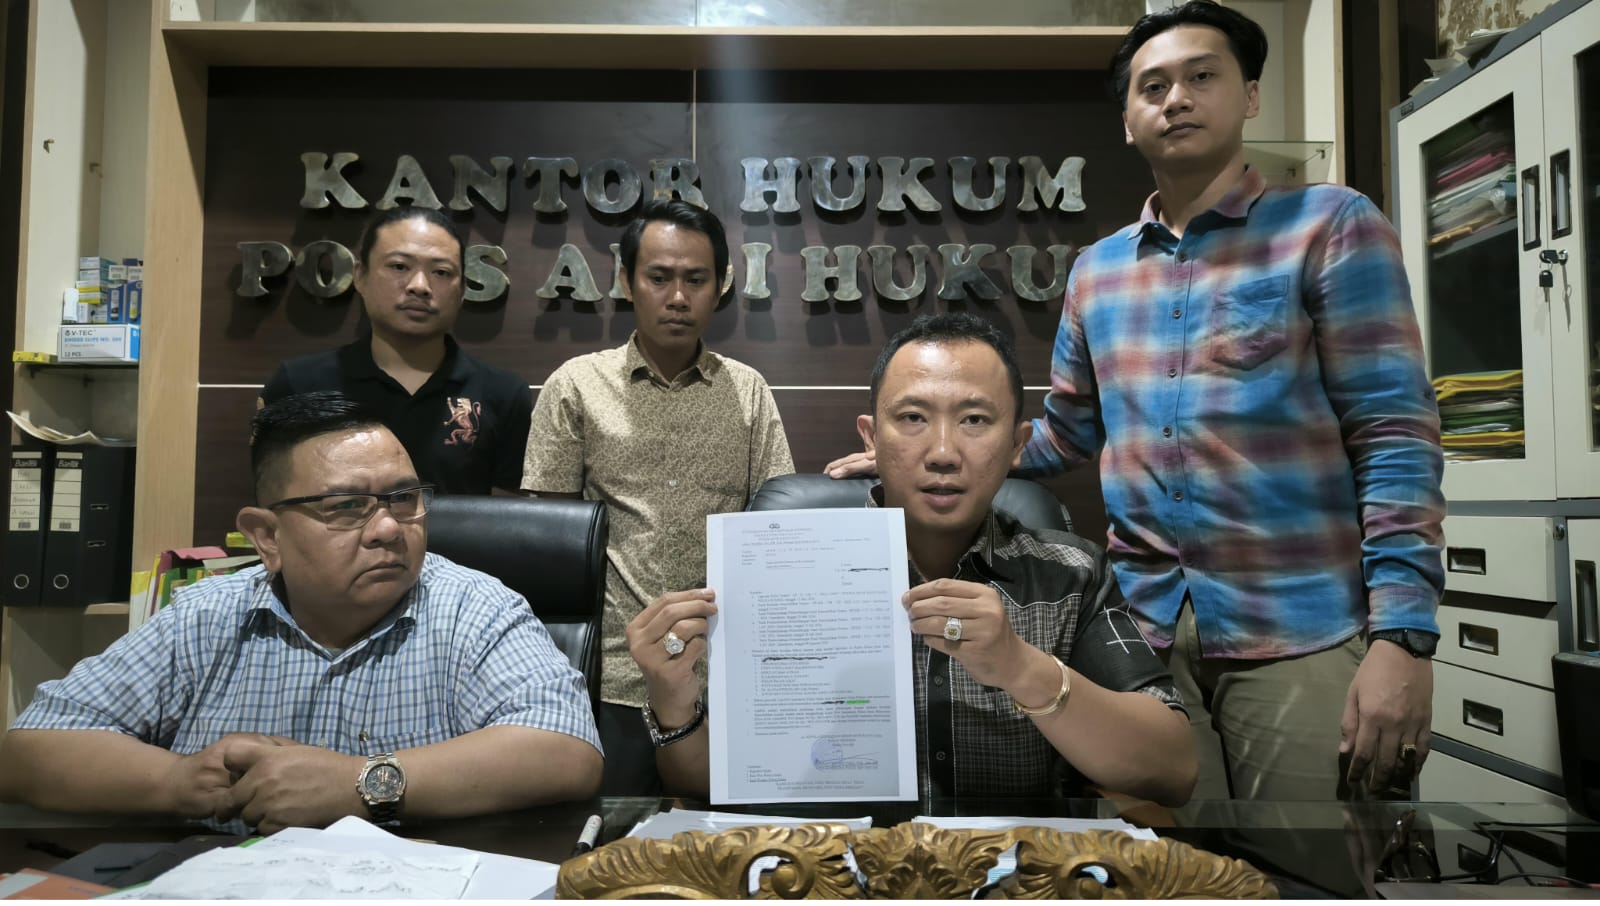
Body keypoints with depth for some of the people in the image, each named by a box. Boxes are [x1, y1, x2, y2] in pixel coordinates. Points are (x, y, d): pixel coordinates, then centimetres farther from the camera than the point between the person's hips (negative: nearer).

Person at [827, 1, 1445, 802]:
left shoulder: (1330, 225, -2)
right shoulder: (1095, 271, 11)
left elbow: (1394, 435, -7)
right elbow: (1064, 433, 19)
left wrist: (1402, 634, -15)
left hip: (1301, 632, -3)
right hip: (1141, 629, 4)